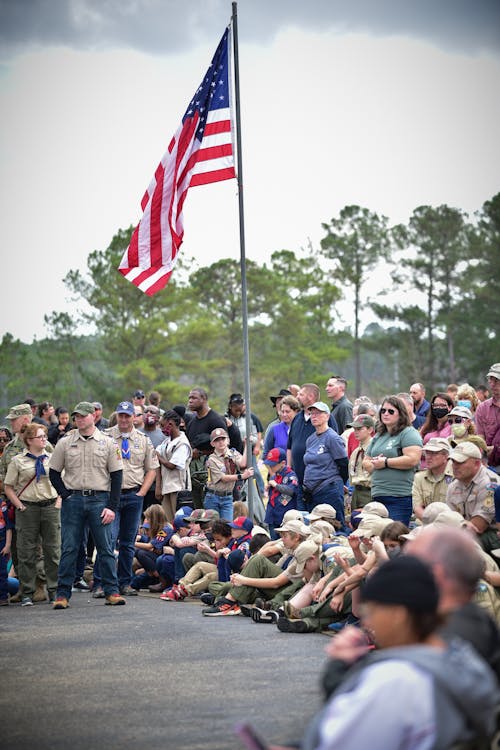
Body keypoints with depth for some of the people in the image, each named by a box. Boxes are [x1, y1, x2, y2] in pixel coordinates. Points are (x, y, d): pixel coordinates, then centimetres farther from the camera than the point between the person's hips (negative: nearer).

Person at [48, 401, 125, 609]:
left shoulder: (107, 443, 3)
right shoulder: (65, 443, 7)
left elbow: (116, 475, 2)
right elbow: (53, 473, 11)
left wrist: (112, 506, -5)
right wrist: (65, 495, -3)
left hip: (99, 500, -1)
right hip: (73, 500, 1)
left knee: (105, 548, 0)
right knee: (69, 548, 1)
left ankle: (111, 591, 6)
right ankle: (63, 594, 4)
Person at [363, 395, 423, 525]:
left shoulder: (408, 433, -4)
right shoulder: (378, 436, 21)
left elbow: (413, 460, -18)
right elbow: (366, 462, 24)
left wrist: (385, 462, -11)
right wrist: (374, 464, 0)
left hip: (400, 497, -8)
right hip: (377, 496, 8)